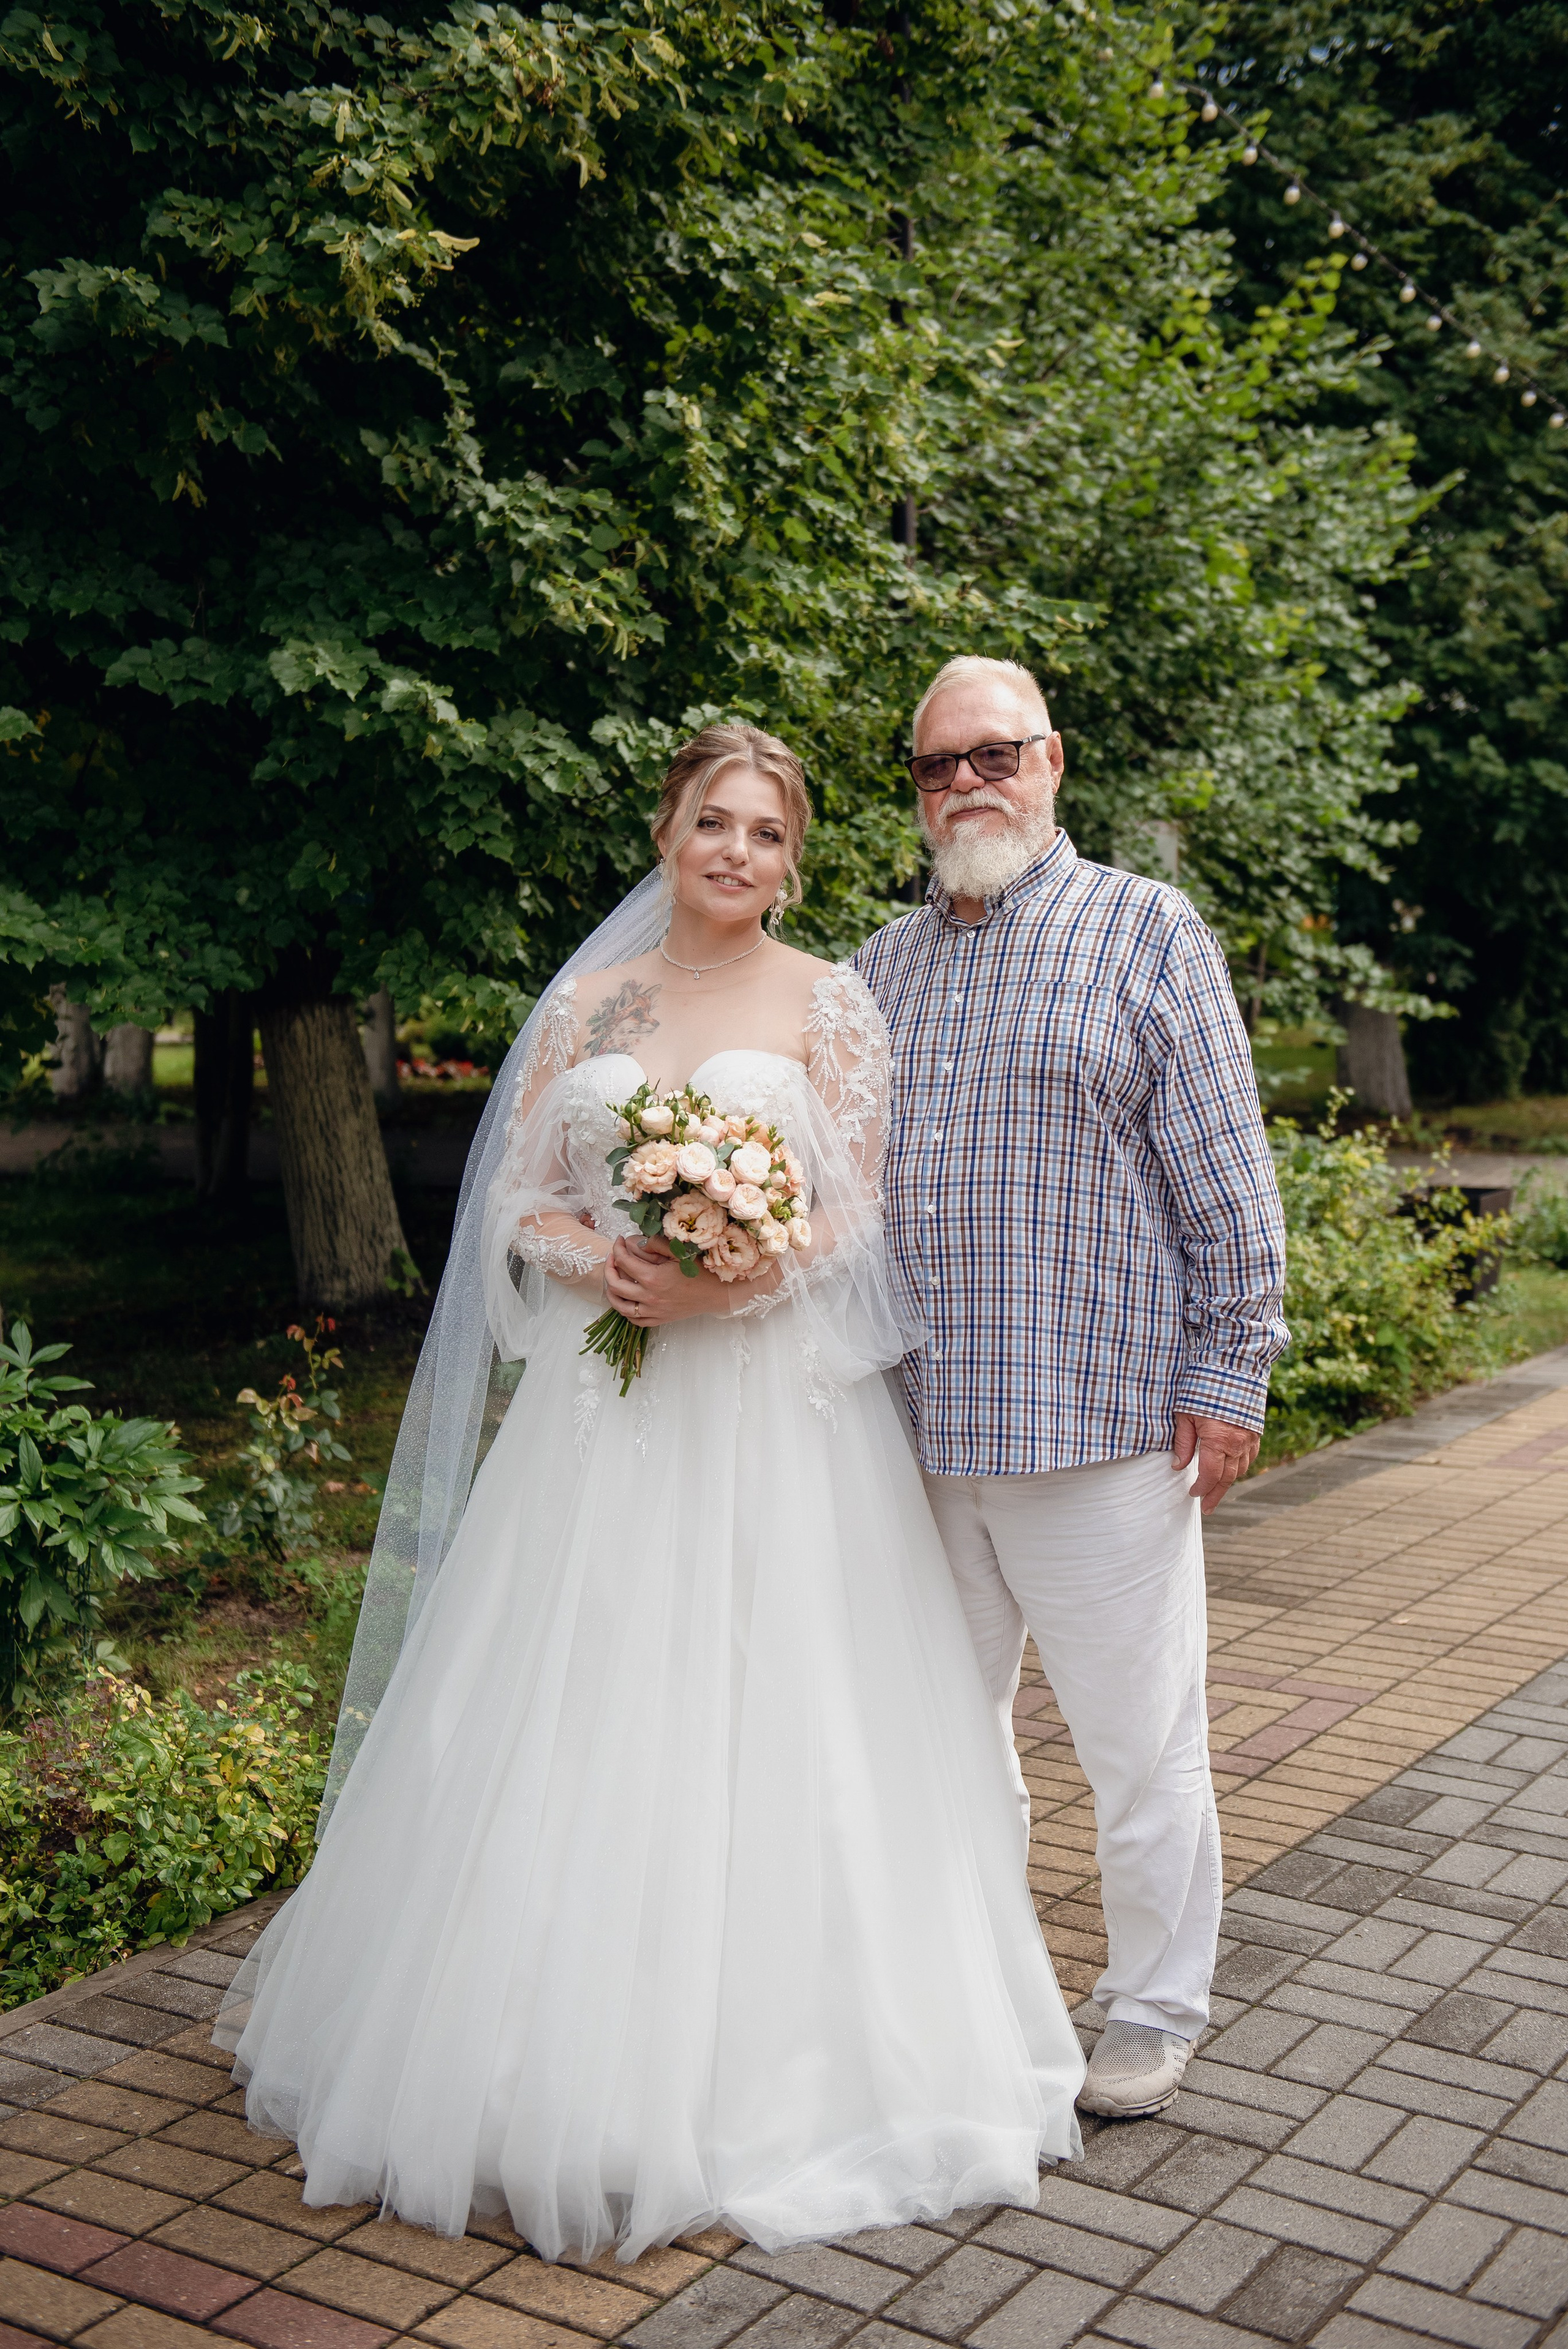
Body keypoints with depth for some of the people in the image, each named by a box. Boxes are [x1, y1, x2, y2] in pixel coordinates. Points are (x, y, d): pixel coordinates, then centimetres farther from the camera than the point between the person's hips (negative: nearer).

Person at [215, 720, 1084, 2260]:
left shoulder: (831, 1006, 3)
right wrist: (586, 1259, -13)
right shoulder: (589, 1002, 10)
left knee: (762, 1723, 0)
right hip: (596, 1404, 3)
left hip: (773, 1409, -2)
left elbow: (854, 1219, -2)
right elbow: (516, 1196, 8)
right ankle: (563, 2058, 23)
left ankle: (763, 2065, 17)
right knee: (569, 1731, 5)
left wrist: (728, 1279, -19)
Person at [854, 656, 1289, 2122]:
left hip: (1101, 1417, -5)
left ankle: (1152, 2015, 25)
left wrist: (1229, 1375, -7)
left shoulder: (1146, 931, -1)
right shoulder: (881, 968, 13)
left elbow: (1227, 1179, -3)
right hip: (920, 1432, 5)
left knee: (1140, 1749, 6)